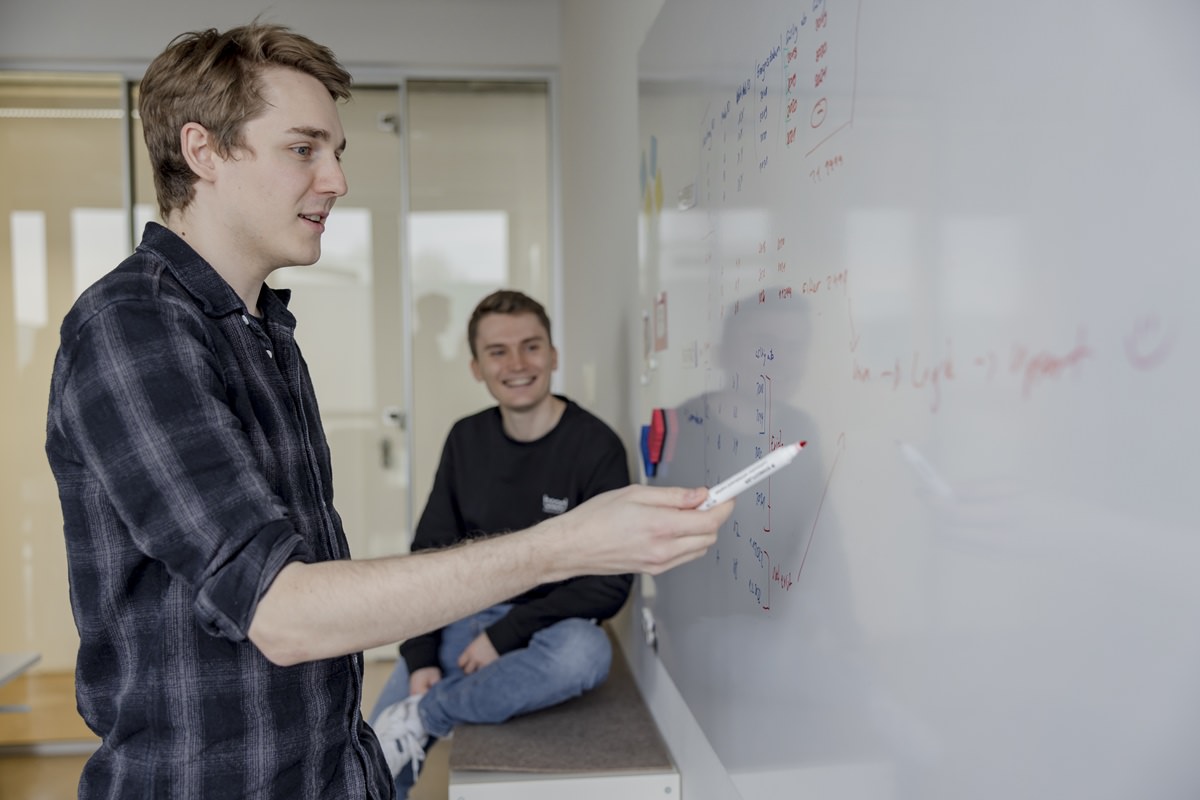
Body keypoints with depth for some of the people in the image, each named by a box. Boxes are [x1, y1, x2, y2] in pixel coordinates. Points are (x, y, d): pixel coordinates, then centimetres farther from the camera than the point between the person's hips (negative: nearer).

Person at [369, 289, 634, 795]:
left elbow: (609, 583, -14)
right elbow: (430, 553, 4)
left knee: (585, 652, -37)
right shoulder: (465, 439, 2)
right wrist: (421, 658, -8)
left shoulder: (596, 446, -12)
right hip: (463, 619, 3)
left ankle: (421, 717, -19)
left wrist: (507, 635, -18)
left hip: (546, 627, -2)